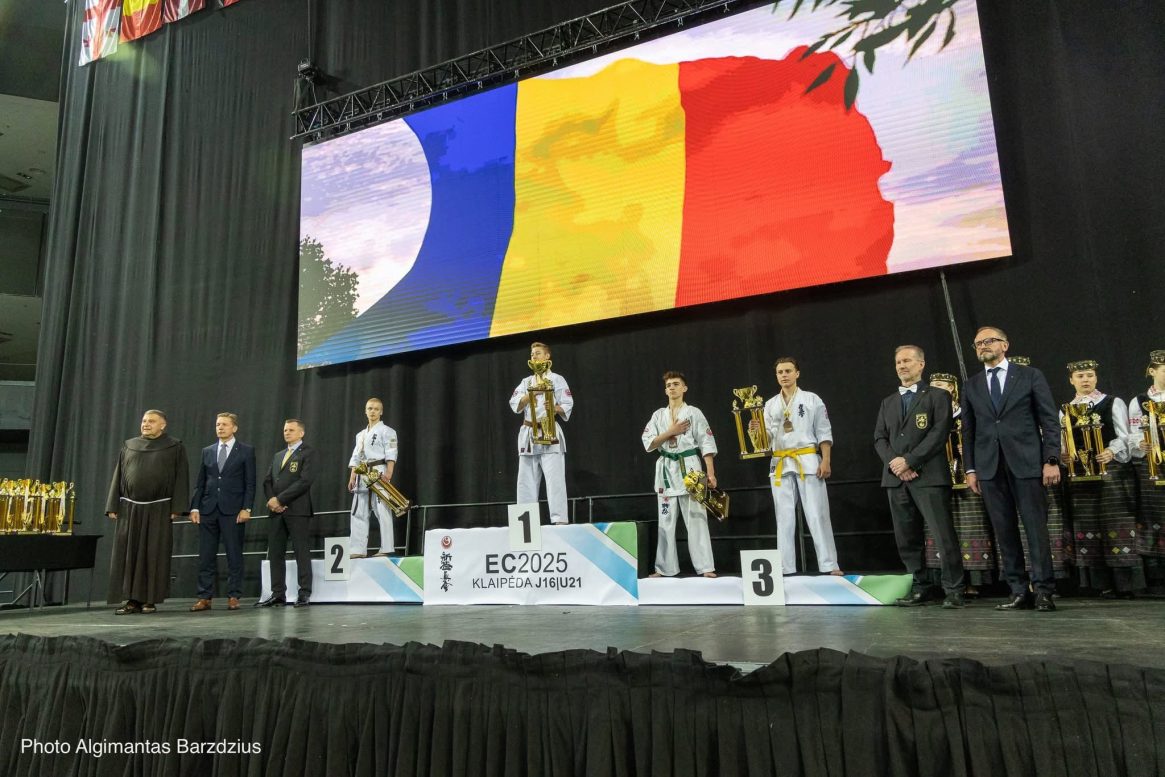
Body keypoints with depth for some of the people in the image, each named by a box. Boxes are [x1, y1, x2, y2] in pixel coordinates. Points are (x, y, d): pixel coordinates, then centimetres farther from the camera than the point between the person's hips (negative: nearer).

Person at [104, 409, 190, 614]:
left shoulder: (174, 447, 1)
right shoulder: (129, 446, 12)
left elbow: (181, 478, -3)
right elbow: (118, 477, 12)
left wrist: (176, 507, -11)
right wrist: (113, 506, 4)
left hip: (158, 510, -3)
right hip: (130, 508, 3)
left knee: (154, 554, -1)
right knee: (128, 553, 2)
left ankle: (150, 599, 7)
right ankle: (132, 599, 8)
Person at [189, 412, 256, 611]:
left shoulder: (246, 451, 2)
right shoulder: (207, 451, 13)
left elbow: (250, 483, -2)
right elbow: (199, 482, 12)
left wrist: (246, 508, -11)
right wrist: (194, 507, 2)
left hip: (233, 510, -4)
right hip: (208, 510, 4)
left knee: (234, 555, 1)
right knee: (206, 556, 4)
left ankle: (233, 597, 8)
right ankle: (205, 597, 10)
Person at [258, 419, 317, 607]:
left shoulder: (308, 453, 0)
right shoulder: (278, 456, 22)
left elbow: (305, 480, -13)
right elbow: (267, 480, 15)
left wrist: (280, 499, -13)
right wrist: (272, 500, -5)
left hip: (297, 510, -6)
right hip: (277, 511, 7)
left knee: (301, 552, -3)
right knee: (275, 553, 5)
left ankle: (304, 594, 1)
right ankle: (278, 594, 10)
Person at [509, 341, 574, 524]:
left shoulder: (557, 379, 6)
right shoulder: (526, 382, 18)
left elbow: (567, 406, -2)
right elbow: (515, 406, 4)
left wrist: (554, 408, -20)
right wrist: (530, 394, -10)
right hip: (528, 434, 5)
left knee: (554, 480, -12)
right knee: (526, 481, 5)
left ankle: (559, 520, -12)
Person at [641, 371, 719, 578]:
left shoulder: (694, 413, 1)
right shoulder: (658, 415, 10)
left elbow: (706, 443, -4)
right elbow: (648, 443, 2)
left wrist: (710, 473, -11)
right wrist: (670, 432, -9)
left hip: (689, 467, -3)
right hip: (666, 469, 3)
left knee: (696, 518, -4)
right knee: (666, 520, 6)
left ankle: (705, 567, 0)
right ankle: (665, 568, 14)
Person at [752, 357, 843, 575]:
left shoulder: (812, 399, 3)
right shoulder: (770, 405, 12)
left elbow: (824, 433, -1)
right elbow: (768, 437, 10)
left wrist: (825, 461, -10)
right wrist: (756, 431, -12)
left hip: (808, 461, -3)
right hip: (780, 464, 3)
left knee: (817, 515, -3)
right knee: (784, 518, 5)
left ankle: (829, 564, 3)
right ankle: (786, 567, 10)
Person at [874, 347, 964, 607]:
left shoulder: (937, 396, 5)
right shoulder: (888, 403, 20)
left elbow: (939, 433, -7)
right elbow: (879, 439, 13)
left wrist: (909, 460, -13)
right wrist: (893, 463, -6)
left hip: (929, 476, -5)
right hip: (896, 478, 5)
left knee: (944, 535, -7)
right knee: (907, 538, 6)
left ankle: (953, 590, 2)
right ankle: (919, 587, 15)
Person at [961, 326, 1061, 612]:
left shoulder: (1030, 376, 5)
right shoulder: (972, 386, 13)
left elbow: (1050, 420, 1)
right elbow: (968, 430, 12)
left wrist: (1051, 460, -7)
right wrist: (971, 468, 7)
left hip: (1026, 463, -3)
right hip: (989, 467, 3)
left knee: (1036, 527, -2)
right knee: (1004, 531, 4)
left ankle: (1044, 591, 6)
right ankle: (1019, 592, 10)